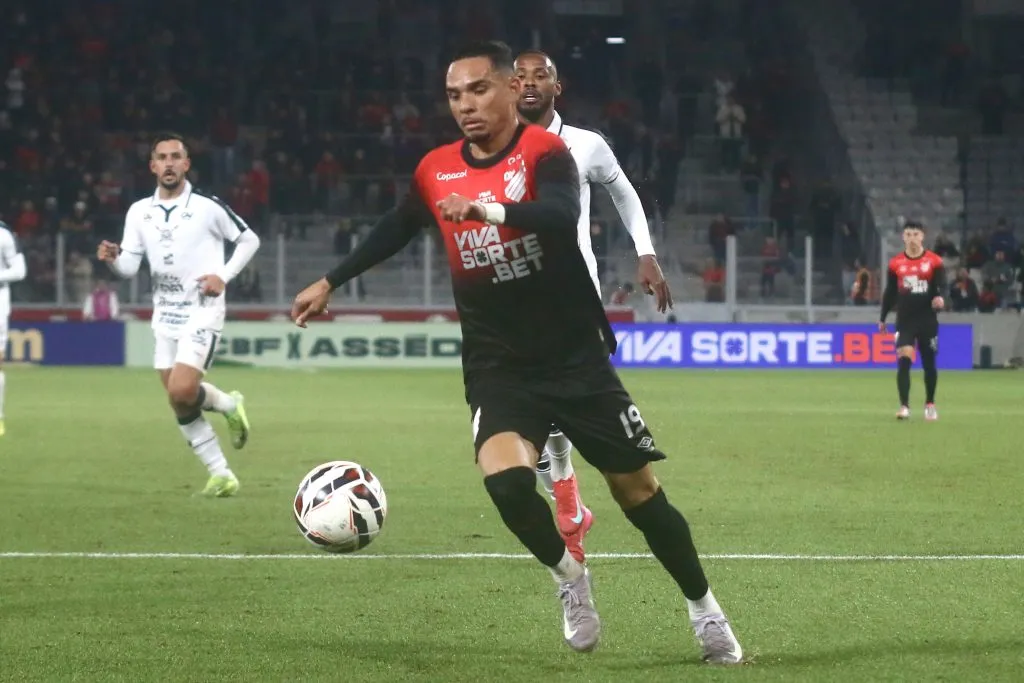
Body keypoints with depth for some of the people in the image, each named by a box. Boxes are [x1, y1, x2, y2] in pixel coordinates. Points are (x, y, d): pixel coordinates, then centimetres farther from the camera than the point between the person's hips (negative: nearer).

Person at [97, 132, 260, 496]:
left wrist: (223, 276, -11)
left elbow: (249, 240, 1)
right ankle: (221, 475, 17)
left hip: (201, 313, -6)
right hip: (165, 316, 6)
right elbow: (129, 266, 2)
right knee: (180, 405, 5)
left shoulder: (208, 206, -9)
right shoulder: (139, 212, 4)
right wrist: (112, 258, -20)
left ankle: (228, 404, 10)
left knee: (181, 391, -22)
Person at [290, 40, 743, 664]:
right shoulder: (437, 171, 1)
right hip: (498, 368, 3)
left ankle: (704, 609, 23)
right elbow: (396, 230, 20)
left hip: (578, 360, -3)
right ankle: (569, 576, 4)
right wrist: (331, 283, 26)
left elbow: (563, 215, -36)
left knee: (637, 488, 3)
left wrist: (485, 209, -50)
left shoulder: (544, 152, -15)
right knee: (506, 479, -23)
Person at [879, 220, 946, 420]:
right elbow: (890, 293, 10)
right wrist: (883, 318, 12)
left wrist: (939, 297, -33)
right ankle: (904, 406, -16)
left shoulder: (934, 261, -2)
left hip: (928, 321, 0)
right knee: (904, 361, -13)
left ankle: (930, 404, 25)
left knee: (929, 364, 8)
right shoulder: (896, 263, 3)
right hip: (905, 321, 0)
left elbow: (941, 285, -10)